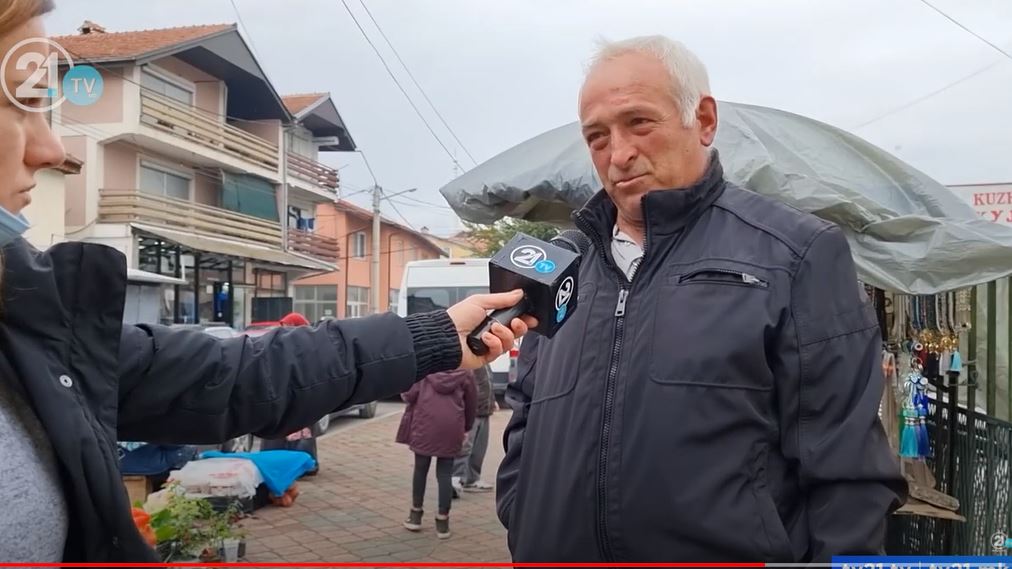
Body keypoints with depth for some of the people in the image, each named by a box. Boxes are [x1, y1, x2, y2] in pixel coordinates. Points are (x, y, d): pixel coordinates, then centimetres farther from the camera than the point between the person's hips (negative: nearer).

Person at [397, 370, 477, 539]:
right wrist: (467, 427, 24)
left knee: (421, 469, 15)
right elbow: (472, 402, 12)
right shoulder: (464, 371, 8)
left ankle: (416, 514, 26)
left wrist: (405, 395, 19)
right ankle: (443, 521, 10)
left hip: (425, 424, -1)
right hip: (452, 427, 1)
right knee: (445, 474, 8)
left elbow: (410, 393, -5)